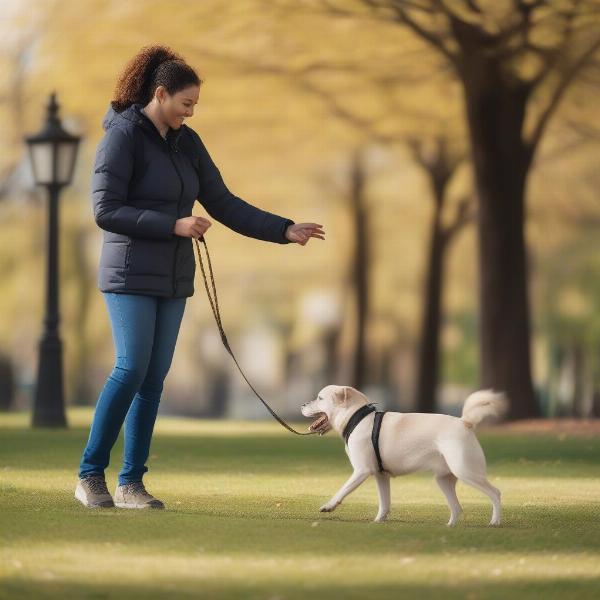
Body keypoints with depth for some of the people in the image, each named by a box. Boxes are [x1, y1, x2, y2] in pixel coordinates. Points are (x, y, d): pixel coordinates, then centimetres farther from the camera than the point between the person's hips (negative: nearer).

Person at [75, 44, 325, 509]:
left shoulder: (187, 142, 9)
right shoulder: (122, 136, -11)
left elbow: (225, 205, 10)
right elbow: (106, 211, -16)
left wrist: (285, 230, 1)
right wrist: (173, 226, -20)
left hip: (173, 279, 6)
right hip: (131, 274, -6)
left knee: (155, 378, 4)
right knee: (131, 370, -13)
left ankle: (131, 483, 7)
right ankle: (90, 475, -3)